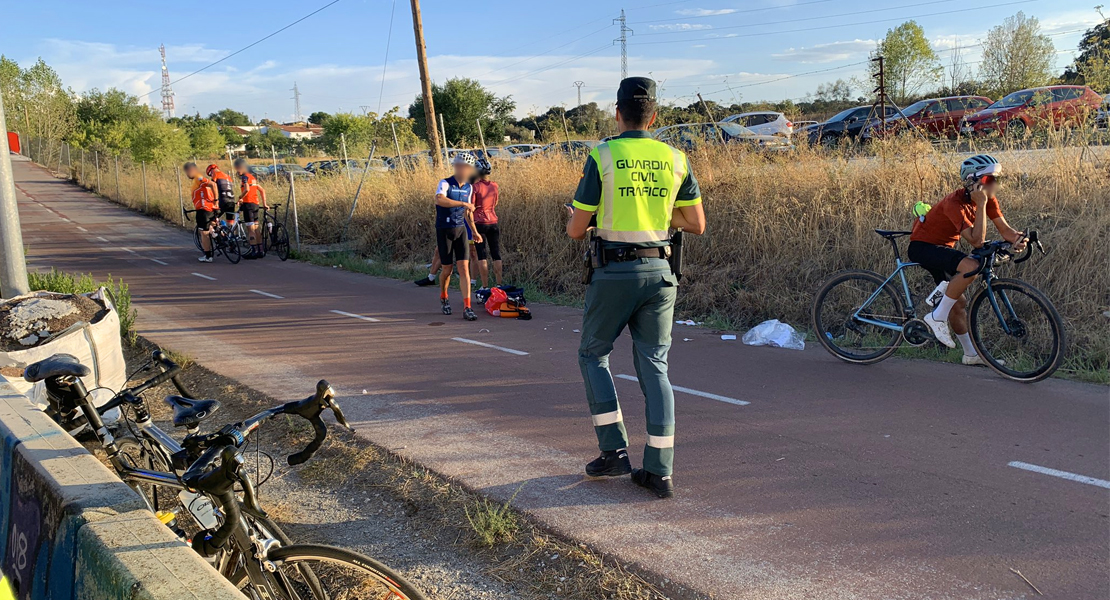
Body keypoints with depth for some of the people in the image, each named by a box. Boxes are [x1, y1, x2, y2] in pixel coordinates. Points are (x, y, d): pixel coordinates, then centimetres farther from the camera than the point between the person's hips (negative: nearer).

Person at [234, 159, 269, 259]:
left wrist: (240, 198, -11)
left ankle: (254, 251, -8)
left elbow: (247, 189, -24)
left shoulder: (244, 176, -8)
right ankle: (260, 250, 11)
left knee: (250, 229, -7)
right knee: (256, 228, 11)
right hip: (255, 204, 8)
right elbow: (262, 190, 19)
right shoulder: (252, 177, 18)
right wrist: (264, 204, 20)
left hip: (248, 203, -8)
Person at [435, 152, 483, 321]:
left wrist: (474, 231, 20)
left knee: (464, 268, -7)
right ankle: (443, 297, 33)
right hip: (444, 231, -4)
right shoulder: (445, 183, -12)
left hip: (461, 230, 4)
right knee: (448, 269, 5)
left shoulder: (468, 187, 7)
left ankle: (467, 308, -11)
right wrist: (463, 203, -37)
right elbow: (440, 200, -34)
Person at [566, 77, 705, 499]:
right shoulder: (675, 159, 4)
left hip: (614, 272, -3)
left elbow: (576, 229, -4)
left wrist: (575, 222, 19)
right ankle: (659, 472, 8)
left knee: (593, 354, 15)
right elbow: (697, 224, 8)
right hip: (659, 271, 4)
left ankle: (614, 451, 10)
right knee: (654, 365, 8)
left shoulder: (602, 157, -6)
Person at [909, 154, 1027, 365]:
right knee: (971, 266, -31)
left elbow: (1004, 229, -5)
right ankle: (937, 317, -19)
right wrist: (981, 205, -32)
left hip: (942, 247, 9)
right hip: (923, 246, -9)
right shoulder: (955, 203, -29)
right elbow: (976, 241, -34)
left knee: (958, 302, 11)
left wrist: (1018, 239, -27)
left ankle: (972, 354, 23)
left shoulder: (987, 199, -3)